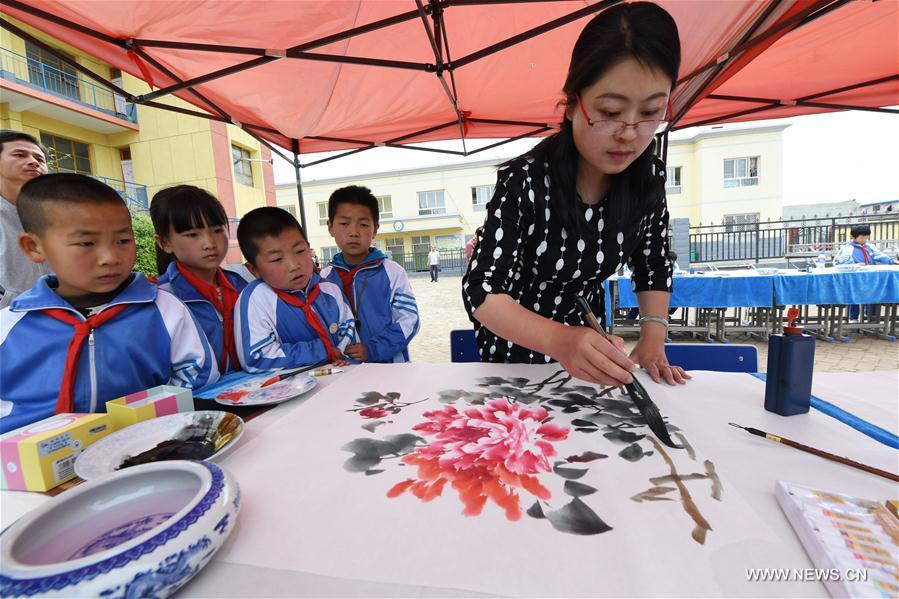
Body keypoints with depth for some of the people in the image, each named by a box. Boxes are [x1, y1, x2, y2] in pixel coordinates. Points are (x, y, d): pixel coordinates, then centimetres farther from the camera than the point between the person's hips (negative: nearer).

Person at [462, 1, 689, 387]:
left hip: (585, 334, 4)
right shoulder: (524, 181, -29)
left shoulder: (648, 177, -13)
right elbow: (481, 290, -34)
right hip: (514, 341, -3)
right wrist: (560, 340, -49)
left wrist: (653, 339, -13)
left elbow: (654, 266, 0)